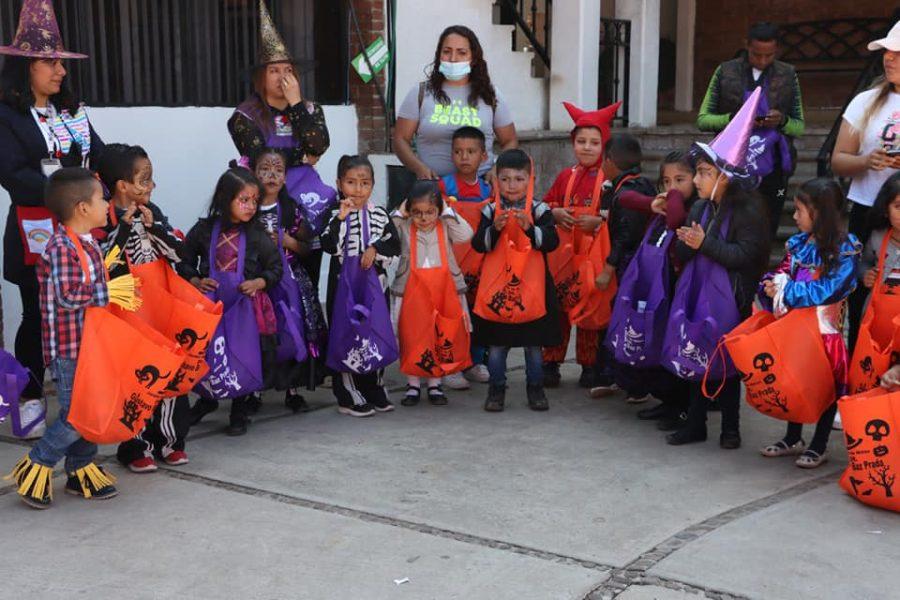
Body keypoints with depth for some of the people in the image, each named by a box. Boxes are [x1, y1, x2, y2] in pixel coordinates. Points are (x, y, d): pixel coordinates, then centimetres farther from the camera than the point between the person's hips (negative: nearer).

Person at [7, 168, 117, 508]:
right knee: (75, 415, -5)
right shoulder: (62, 247, -19)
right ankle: (34, 470, 11)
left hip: (90, 344, 9)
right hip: (69, 347, -9)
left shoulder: (88, 244, 11)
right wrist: (105, 292, -18)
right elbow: (67, 297, -26)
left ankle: (81, 472, 26)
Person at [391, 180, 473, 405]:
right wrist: (399, 213, -12)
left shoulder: (445, 227, -1)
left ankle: (435, 384, 20)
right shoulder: (404, 228, -1)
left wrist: (448, 212, -13)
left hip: (443, 293, 0)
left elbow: (465, 235, -16)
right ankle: (413, 385, 17)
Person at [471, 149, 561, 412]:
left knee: (534, 343, 8)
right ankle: (496, 389, 17)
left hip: (532, 286, 0)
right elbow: (478, 244, -4)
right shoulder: (490, 211, 3)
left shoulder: (540, 210, 0)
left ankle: (535, 388, 22)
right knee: (496, 344, 4)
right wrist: (494, 229, -20)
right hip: (497, 286, 0)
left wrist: (530, 228, -24)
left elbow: (552, 241, -10)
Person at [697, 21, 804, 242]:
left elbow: (799, 127, 10)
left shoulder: (788, 76, 6)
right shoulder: (726, 72, 4)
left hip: (771, 172, 1)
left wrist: (782, 120, -12)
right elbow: (702, 120, 3)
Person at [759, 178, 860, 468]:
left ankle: (818, 447, 19)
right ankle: (793, 439, 31)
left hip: (825, 329, -6)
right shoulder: (798, 244, 5)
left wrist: (784, 290, -18)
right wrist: (771, 284, -13)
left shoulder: (845, 249, -13)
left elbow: (826, 291, -20)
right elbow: (782, 274, 10)